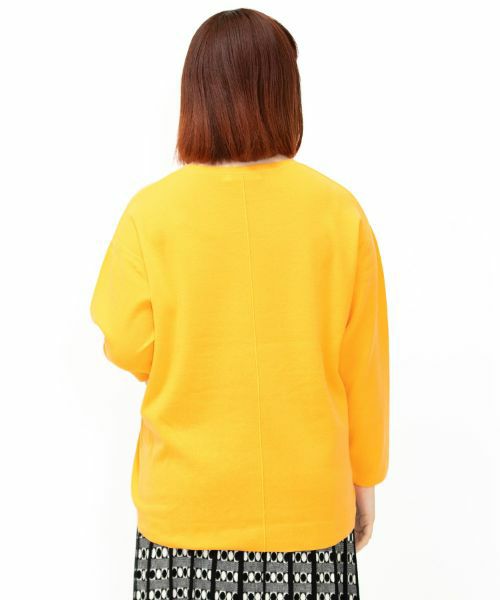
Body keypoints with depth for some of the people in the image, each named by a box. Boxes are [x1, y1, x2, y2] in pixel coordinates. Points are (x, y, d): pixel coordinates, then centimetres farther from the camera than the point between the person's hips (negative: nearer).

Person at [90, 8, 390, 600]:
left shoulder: (153, 211, -13)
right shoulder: (340, 211, -9)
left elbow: (129, 349, -5)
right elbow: (363, 363, -3)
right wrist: (364, 477, 11)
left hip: (187, 504, 0)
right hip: (310, 504, 1)